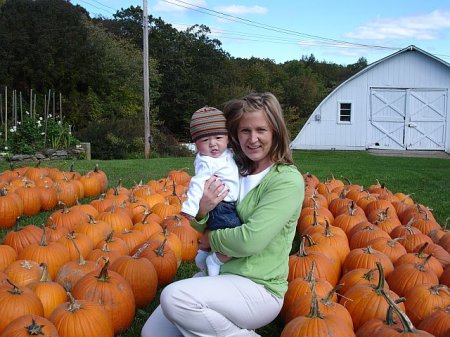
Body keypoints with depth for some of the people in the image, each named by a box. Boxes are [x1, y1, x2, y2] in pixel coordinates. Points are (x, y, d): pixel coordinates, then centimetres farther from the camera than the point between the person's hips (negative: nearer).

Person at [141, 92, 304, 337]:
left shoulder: (287, 180, -14)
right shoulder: (237, 171, 7)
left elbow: (250, 241, -24)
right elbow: (203, 228, 10)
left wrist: (212, 239, -6)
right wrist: (202, 211, -13)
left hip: (259, 288, -7)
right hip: (219, 274, 7)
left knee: (174, 297, -28)